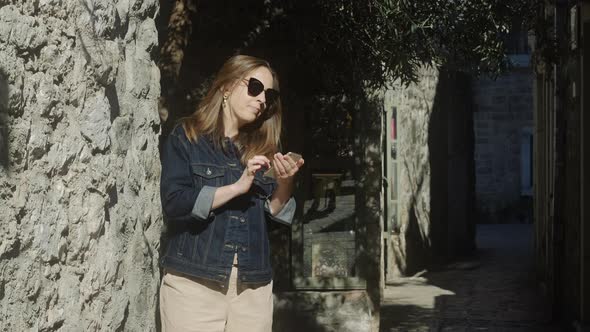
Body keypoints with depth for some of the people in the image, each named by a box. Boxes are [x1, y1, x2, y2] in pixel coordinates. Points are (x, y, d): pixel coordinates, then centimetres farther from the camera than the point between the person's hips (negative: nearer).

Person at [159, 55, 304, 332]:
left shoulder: (261, 147, 14)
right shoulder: (185, 138, 3)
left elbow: (275, 216, 13)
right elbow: (174, 203, -10)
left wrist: (284, 183, -6)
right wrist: (238, 187, -14)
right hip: (194, 282, -4)